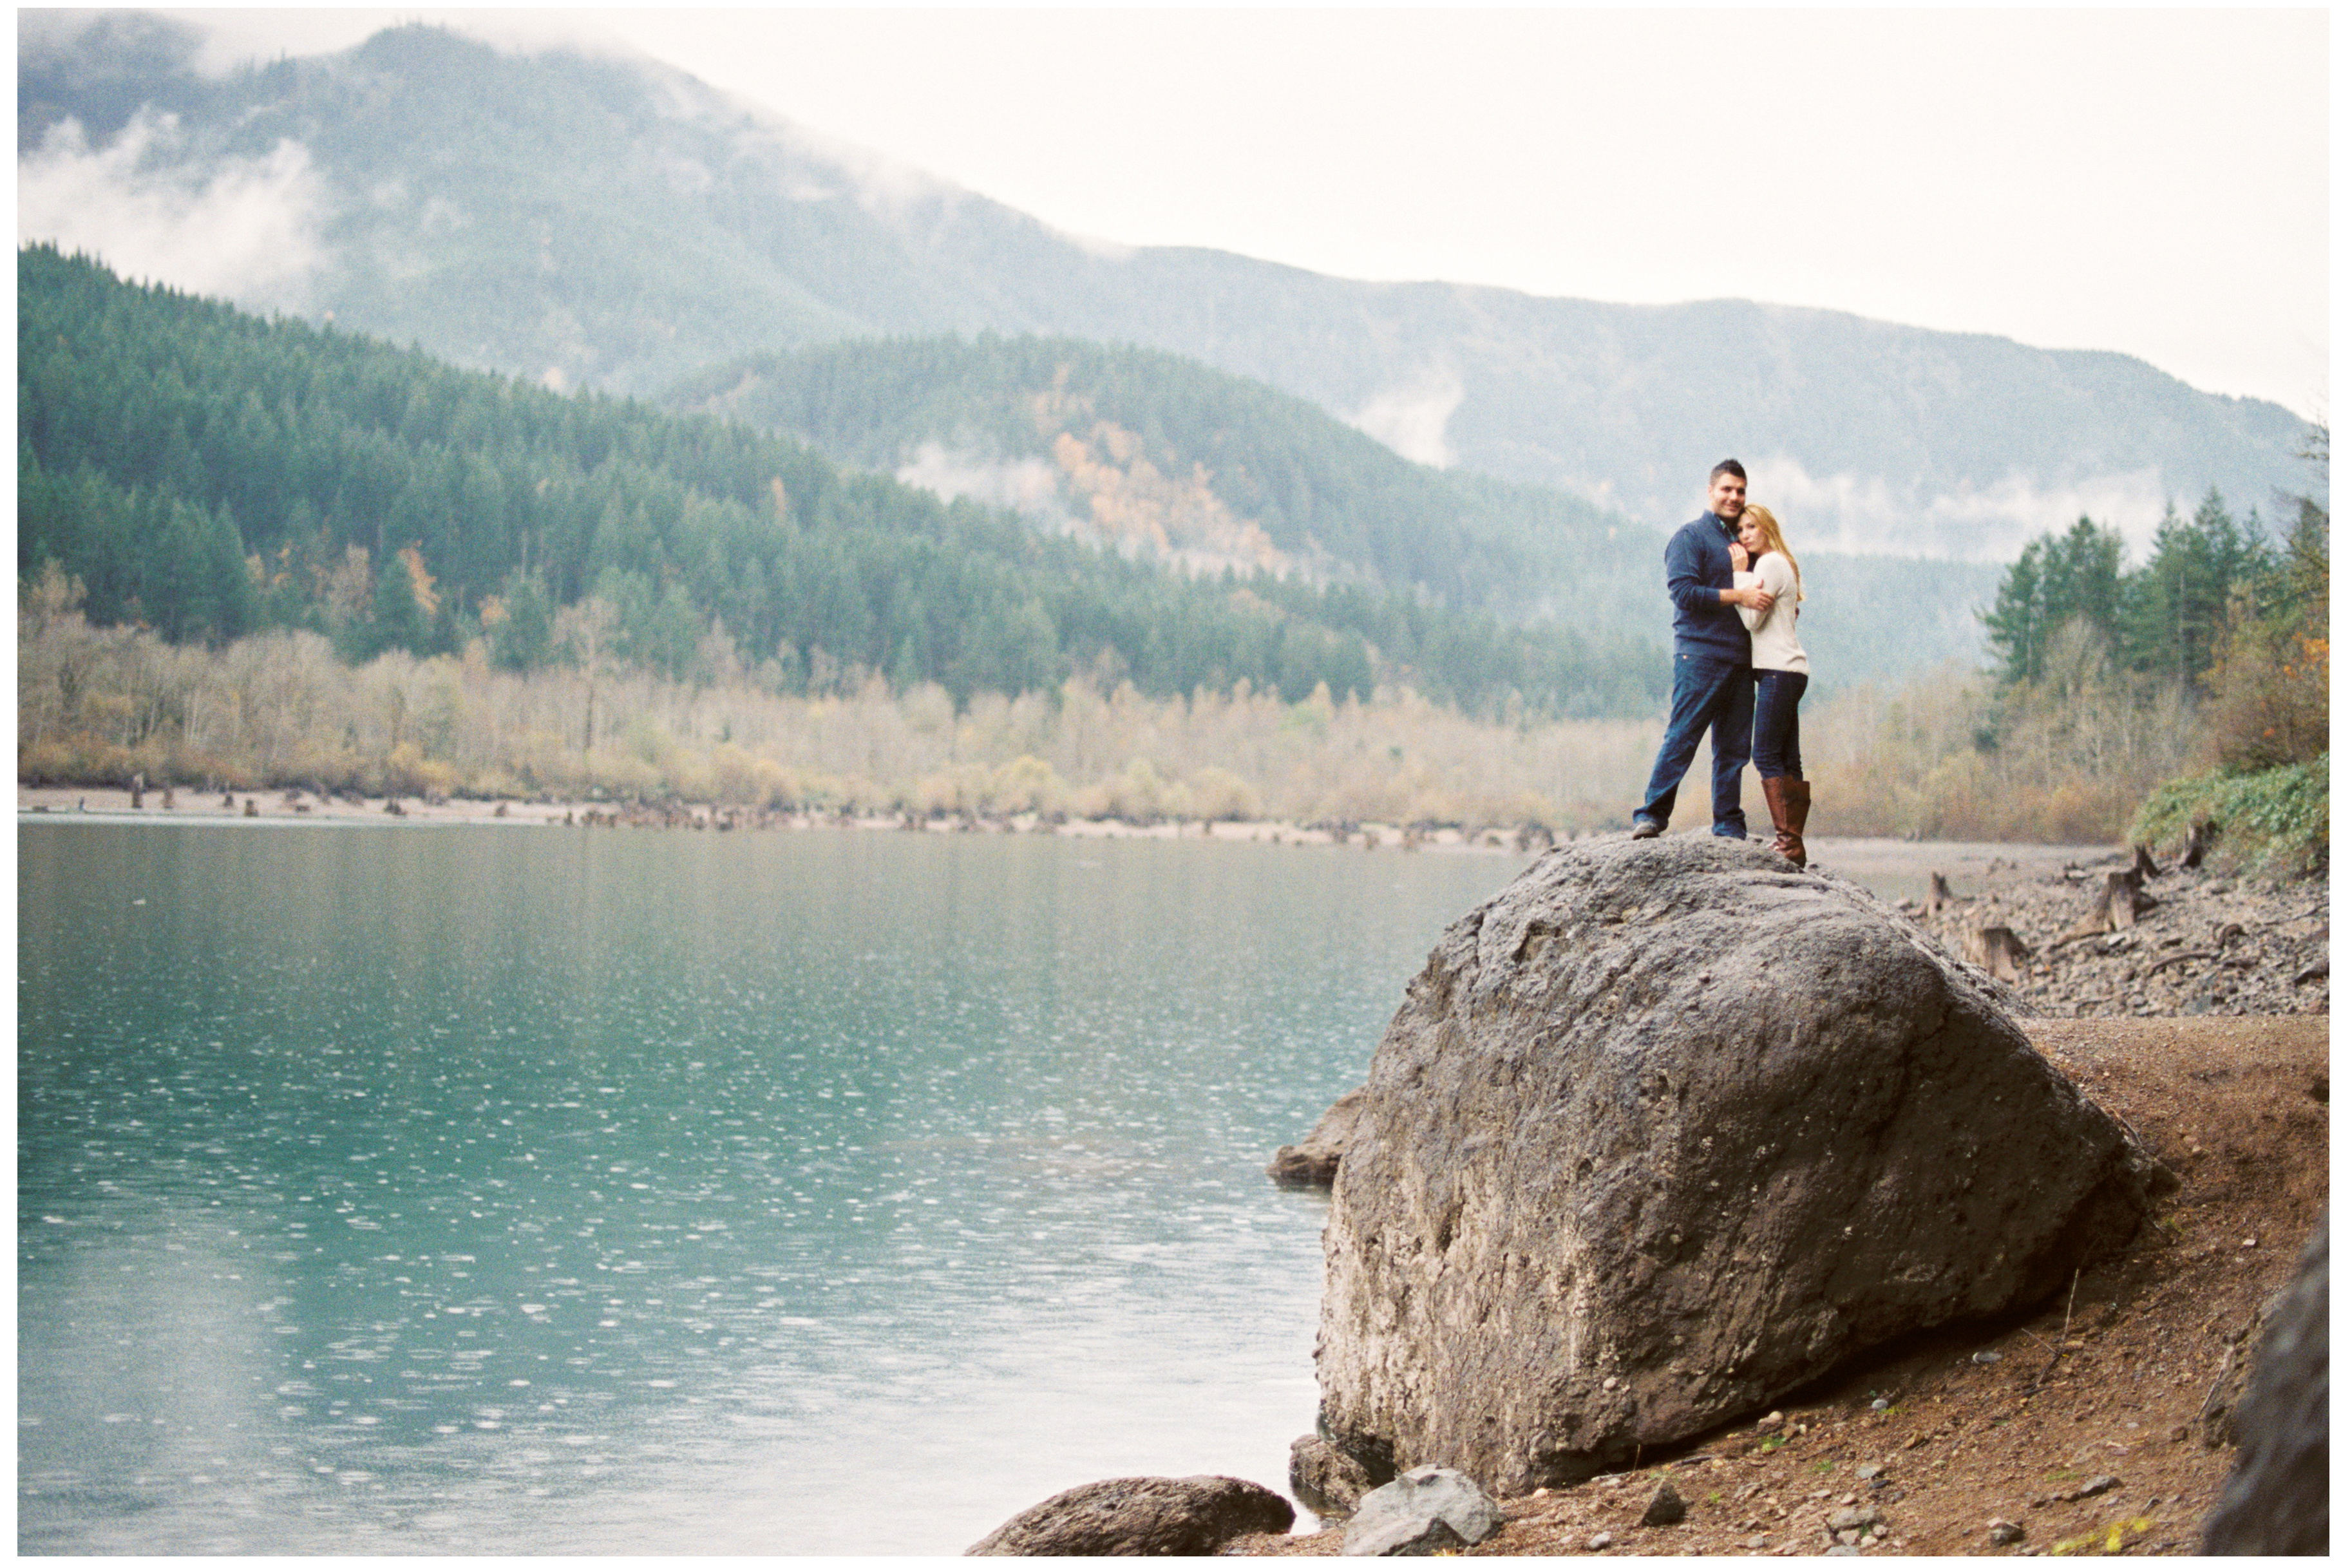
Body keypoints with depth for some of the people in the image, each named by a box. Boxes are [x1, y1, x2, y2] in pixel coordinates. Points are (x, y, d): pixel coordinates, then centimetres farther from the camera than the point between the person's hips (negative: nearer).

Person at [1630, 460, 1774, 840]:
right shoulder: (1691, 536, -2)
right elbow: (1683, 591, -14)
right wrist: (1738, 596, -18)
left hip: (1740, 658, 7)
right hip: (1701, 654, -7)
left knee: (1734, 747, 7)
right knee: (1682, 738, -10)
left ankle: (1729, 825, 11)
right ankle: (1651, 815, -6)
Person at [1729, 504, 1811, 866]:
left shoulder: (1770, 564, -8)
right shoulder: (1782, 564, 23)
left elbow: (1752, 619, -14)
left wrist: (1740, 574, -8)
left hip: (1780, 670, -10)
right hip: (1785, 671, 10)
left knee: (1766, 755, -13)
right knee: (1787, 761, 6)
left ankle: (1787, 840, -18)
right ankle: (1793, 843, 5)